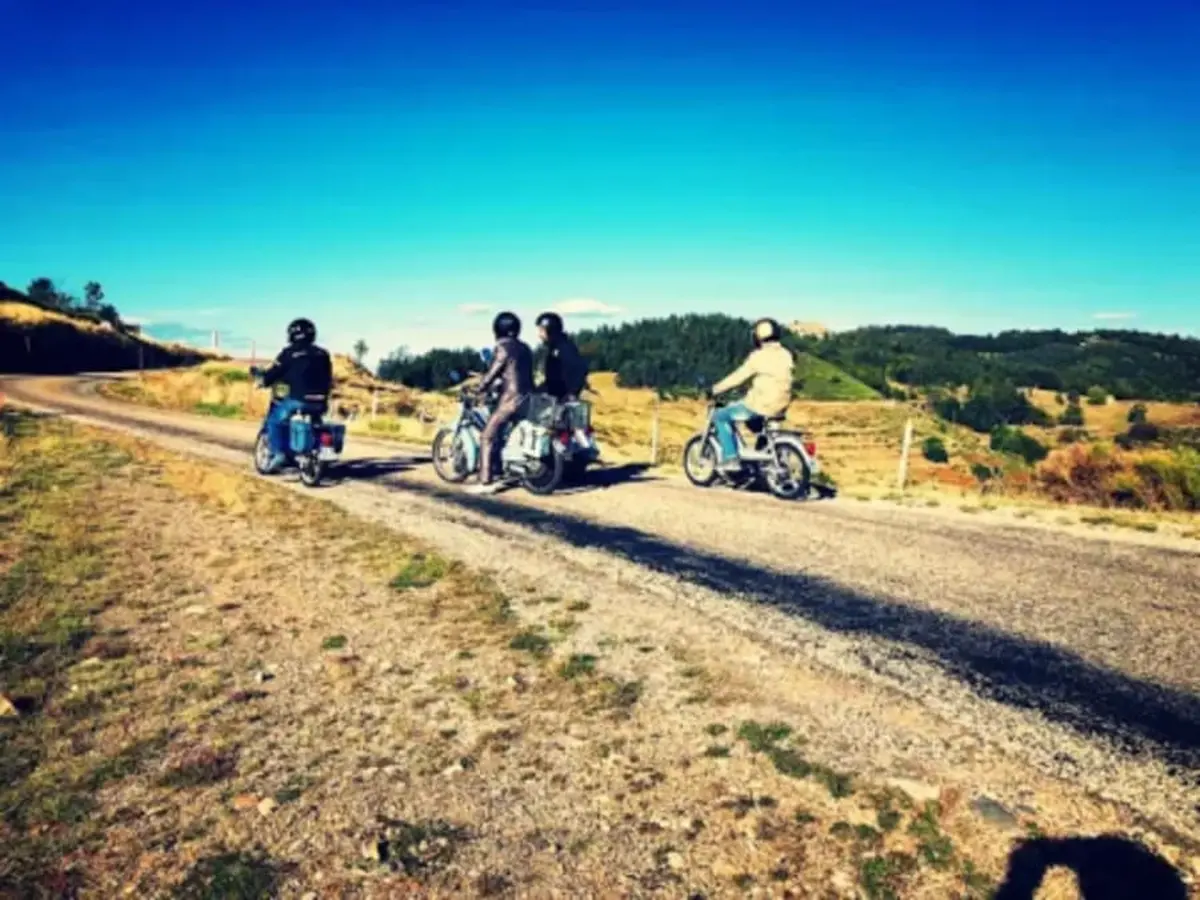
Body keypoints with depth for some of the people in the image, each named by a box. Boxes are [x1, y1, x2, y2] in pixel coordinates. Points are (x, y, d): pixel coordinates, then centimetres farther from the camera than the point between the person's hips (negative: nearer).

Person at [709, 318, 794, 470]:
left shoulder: (759, 357, -13)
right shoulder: (786, 355, 8)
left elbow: (738, 377, -10)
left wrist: (715, 389, 0)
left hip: (761, 405, -8)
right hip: (780, 406, 8)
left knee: (720, 416, 4)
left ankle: (730, 458, -5)